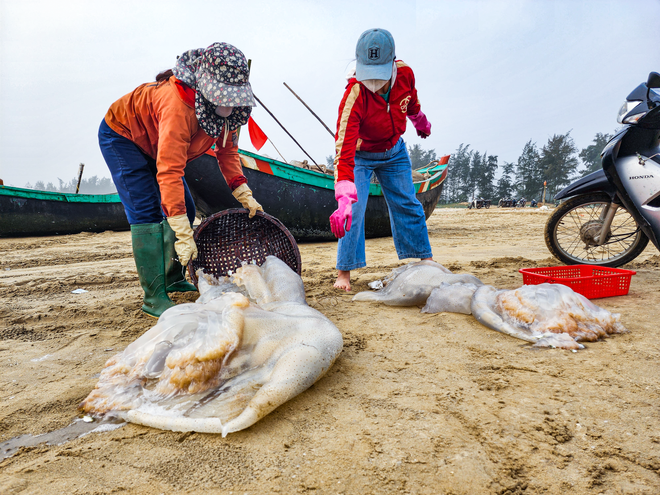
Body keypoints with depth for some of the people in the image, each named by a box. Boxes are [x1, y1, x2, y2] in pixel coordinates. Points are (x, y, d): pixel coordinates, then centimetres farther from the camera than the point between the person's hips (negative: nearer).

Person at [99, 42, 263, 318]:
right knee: (146, 213, -17)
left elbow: (227, 150, -6)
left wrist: (244, 195, -17)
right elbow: (169, 171, -46)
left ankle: (173, 279, 19)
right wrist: (183, 236, -47)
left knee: (185, 210, 5)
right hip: (121, 136, -8)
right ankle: (154, 298, -11)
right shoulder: (179, 104, -42)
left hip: (152, 140, 8)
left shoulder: (226, 105, -19)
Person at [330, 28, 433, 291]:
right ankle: (344, 273, -3)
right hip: (360, 154, -4)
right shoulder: (354, 97, -36)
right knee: (354, 210, -15)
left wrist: (421, 121, 25)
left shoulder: (404, 73, -22)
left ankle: (425, 259, 23)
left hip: (394, 151, 5)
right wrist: (344, 202, -53)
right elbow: (344, 151, -44)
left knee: (407, 205, 9)